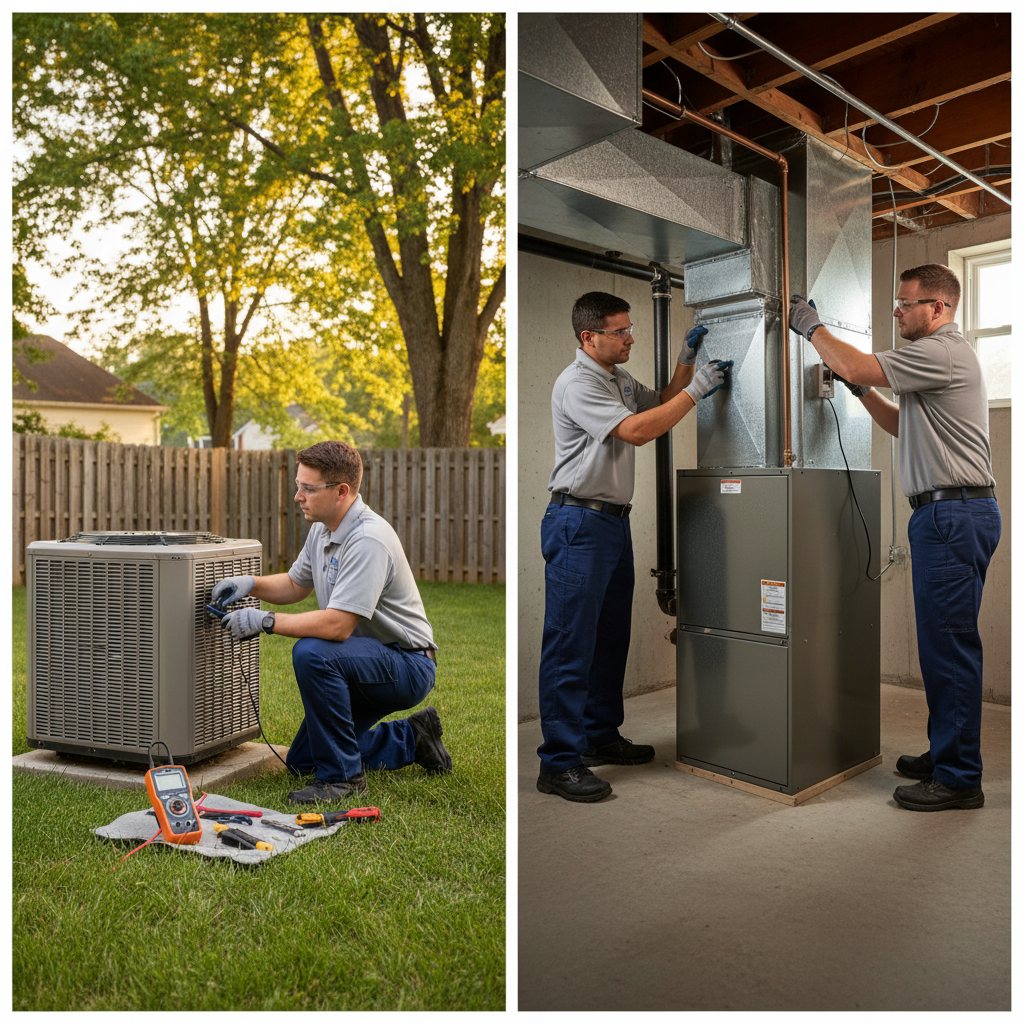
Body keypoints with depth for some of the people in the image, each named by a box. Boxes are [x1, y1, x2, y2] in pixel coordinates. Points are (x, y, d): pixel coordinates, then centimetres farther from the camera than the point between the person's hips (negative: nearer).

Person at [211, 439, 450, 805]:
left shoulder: (369, 539, -28)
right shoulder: (323, 528, 3)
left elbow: (338, 625, -33)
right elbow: (296, 584, 18)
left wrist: (265, 621, -26)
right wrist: (250, 583, 0)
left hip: (407, 665, -10)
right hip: (367, 662, 10)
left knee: (311, 653, -34)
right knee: (302, 760, 12)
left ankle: (342, 774, -17)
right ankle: (411, 738, 23)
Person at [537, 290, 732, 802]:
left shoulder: (620, 378, 17)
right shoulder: (576, 384, -13)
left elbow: (663, 404, 28)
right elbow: (637, 430, -22)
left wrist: (686, 358, 15)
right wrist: (696, 389, -16)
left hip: (614, 521, 10)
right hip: (578, 523, -10)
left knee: (610, 639, 16)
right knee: (570, 645, -7)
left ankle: (601, 736, 30)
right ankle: (559, 763, -1)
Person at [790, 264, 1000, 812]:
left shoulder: (942, 352, -11)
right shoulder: (939, 355, 23)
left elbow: (853, 365, -18)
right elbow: (903, 425, 26)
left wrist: (810, 326, -2)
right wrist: (863, 393, 13)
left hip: (954, 513, -11)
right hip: (948, 514, 11)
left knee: (950, 644, -7)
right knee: (943, 642, 14)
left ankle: (959, 777, 0)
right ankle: (946, 753, 25)